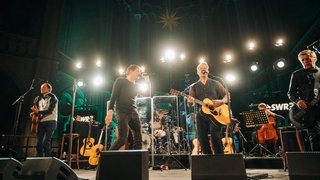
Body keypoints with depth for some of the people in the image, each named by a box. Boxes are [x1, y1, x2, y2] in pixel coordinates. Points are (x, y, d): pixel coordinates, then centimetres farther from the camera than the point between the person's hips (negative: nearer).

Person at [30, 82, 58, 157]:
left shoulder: (52, 97, -2)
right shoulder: (39, 98, 17)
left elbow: (50, 111, -13)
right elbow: (36, 109, 18)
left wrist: (38, 112, -22)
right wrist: (34, 112, -4)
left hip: (50, 121, -6)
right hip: (41, 122, 6)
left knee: (46, 143, -13)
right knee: (39, 142, 4)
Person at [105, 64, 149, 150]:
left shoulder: (136, 86, 20)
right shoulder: (120, 80, 4)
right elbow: (113, 96, -5)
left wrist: (147, 81, 13)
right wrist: (110, 111, -17)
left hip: (134, 113, 6)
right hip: (122, 113, -6)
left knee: (138, 139, 1)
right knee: (122, 139, -14)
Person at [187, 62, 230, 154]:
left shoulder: (215, 83, 10)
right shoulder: (194, 86, 12)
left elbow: (226, 96, 8)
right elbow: (191, 104, 5)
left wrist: (221, 101, -13)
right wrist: (190, 101, -19)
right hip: (201, 116, 2)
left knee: (216, 138, -15)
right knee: (203, 140, 1)